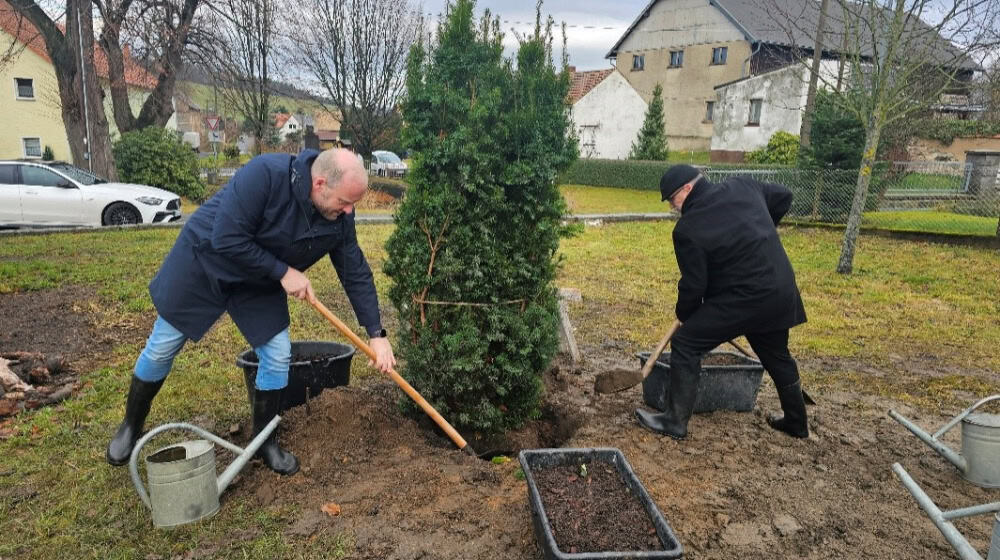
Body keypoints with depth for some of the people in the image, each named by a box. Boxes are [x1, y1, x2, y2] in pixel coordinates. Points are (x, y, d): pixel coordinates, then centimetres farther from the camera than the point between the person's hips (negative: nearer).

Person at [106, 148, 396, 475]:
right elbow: (227, 239, -33)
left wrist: (377, 334, -14)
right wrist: (282, 272, -28)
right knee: (161, 350, 8)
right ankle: (131, 427, 35)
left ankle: (265, 442, 17)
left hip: (259, 283, 4)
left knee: (278, 357, -4)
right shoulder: (265, 175, -35)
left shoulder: (339, 218, -18)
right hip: (202, 262, -4)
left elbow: (356, 274, -11)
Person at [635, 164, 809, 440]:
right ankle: (796, 422, 41)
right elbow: (783, 196, 22)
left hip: (743, 299, -8)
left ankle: (675, 421, 3)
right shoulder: (742, 186, 6)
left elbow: (693, 284, -10)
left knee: (685, 344, -1)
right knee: (777, 356, 25)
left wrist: (684, 315, 8)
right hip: (782, 294, 8)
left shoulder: (687, 229, -14)